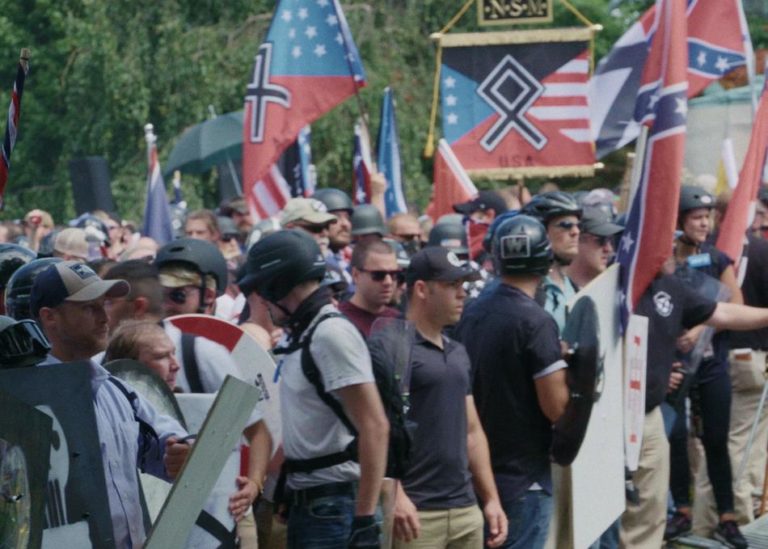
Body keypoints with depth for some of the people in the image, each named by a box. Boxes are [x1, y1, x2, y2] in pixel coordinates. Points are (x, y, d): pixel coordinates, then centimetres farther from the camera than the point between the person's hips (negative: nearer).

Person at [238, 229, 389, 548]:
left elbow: (375, 427, -21)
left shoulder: (331, 334, -15)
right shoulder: (301, 336, 15)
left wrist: (364, 518, -23)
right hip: (303, 502, 10)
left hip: (333, 503, -10)